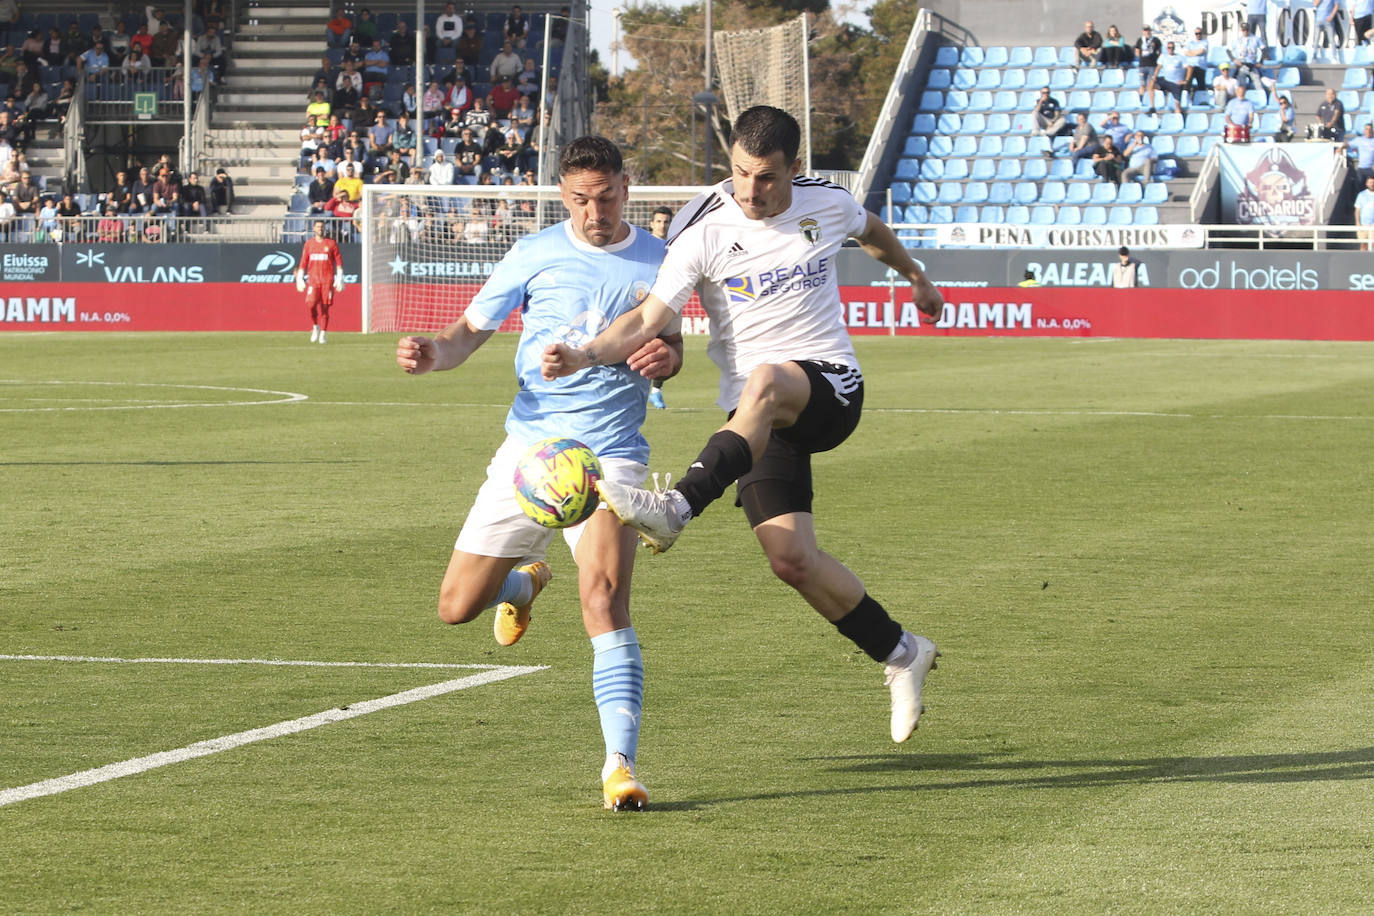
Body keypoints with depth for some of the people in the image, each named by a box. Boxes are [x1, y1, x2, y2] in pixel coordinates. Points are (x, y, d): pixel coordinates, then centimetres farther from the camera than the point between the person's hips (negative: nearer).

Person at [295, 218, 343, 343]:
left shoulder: (331, 244, 5)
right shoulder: (308, 244, 10)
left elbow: (339, 261, 5)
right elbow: (303, 262, 11)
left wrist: (340, 278, -2)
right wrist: (299, 278, 5)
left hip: (328, 280, -1)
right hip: (313, 279, 1)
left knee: (325, 307, -1)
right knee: (312, 303, -17)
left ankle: (322, 334, 6)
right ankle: (316, 326, 5)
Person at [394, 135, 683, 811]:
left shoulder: (656, 262, 4)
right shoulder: (535, 256, 1)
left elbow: (669, 343, 18)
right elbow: (470, 331, 9)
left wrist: (665, 356, -7)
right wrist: (430, 352, -14)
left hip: (609, 454, -2)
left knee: (603, 596, -25)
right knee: (457, 607, 4)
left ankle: (621, 763, -25)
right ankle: (525, 580, 41)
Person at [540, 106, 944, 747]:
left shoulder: (828, 204, 1)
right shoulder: (703, 229, -8)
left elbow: (872, 232, 26)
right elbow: (651, 317, -16)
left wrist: (915, 277, 44)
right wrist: (584, 354, -34)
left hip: (832, 388, -1)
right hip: (756, 412, 1)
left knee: (765, 384, -38)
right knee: (790, 558, -13)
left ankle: (676, 510, -51)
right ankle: (900, 654, 9)